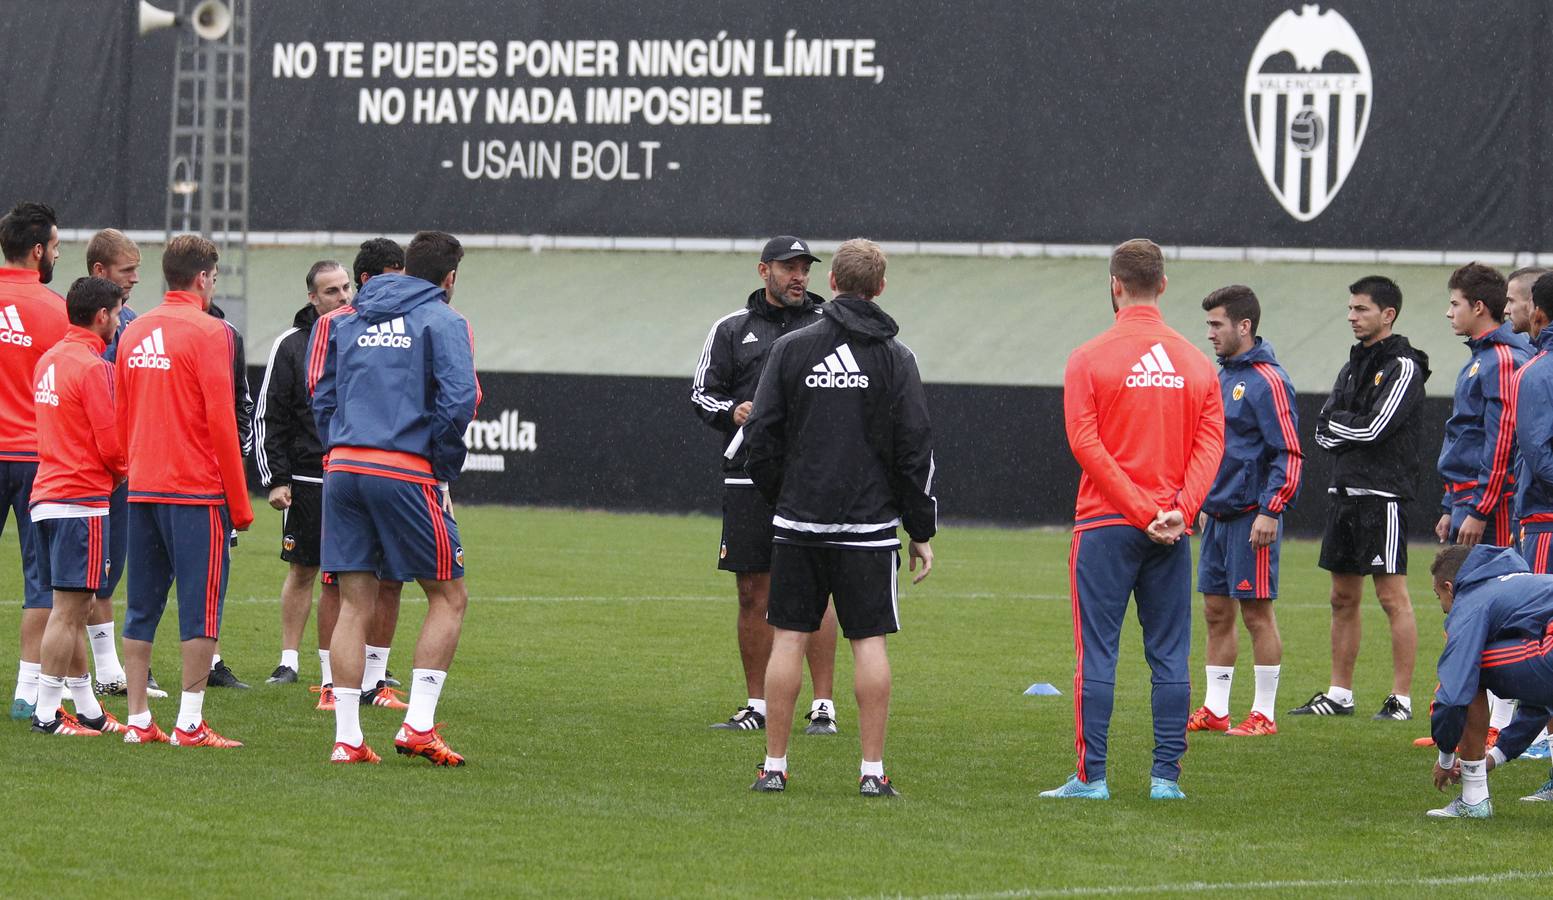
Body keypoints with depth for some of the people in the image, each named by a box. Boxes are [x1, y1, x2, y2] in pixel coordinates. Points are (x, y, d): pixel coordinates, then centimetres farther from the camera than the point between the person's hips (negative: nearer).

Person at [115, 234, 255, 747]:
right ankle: (189, 724, -5)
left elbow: (122, 416, 15)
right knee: (201, 607, -2)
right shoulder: (208, 332, -9)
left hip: (142, 490, 7)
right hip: (197, 492, -6)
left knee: (141, 607, 9)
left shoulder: (134, 333, 11)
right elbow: (221, 421, -12)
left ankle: (138, 721, 9)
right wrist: (240, 505, -7)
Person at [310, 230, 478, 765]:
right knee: (449, 597, 7)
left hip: (342, 471, 5)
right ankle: (418, 725, -2)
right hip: (406, 474, -5)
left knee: (354, 605, 7)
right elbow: (458, 399, -12)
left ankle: (347, 739, 2)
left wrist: (338, 454, 14)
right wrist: (444, 469, -1)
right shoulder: (443, 322, 0)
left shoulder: (344, 321, 16)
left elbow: (322, 397, 12)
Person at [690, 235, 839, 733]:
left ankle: (824, 706, -2)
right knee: (753, 594, 5)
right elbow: (702, 392, 11)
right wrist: (732, 411, -8)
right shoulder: (732, 329, 10)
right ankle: (757, 705, 13)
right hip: (748, 480, 2)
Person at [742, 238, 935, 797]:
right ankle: (873, 771, -1)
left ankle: (774, 767, 5)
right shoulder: (894, 357, -1)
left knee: (788, 638, 5)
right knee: (869, 641, 2)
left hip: (798, 521, 1)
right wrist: (922, 531, 5)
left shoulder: (791, 349, 1)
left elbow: (761, 436, 0)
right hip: (870, 522, -1)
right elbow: (915, 450, -2)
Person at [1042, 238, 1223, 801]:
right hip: (1172, 533, 3)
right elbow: (1211, 443, -2)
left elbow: (1086, 444, -11)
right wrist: (1177, 510, -10)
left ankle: (1091, 776, -2)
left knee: (1097, 653, 0)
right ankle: (1166, 776, 5)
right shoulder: (1197, 363, 7)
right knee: (1169, 655, 6)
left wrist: (1143, 512, -12)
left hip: (1106, 524, -3)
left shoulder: (1090, 359, -4)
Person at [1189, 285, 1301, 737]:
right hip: (1218, 514, 9)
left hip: (1252, 517, -9)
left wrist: (1270, 511, -21)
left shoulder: (1267, 380, -13)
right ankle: (1215, 710, 16)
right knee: (1216, 611, 10)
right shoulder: (1223, 377, 14)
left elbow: (1289, 454, -17)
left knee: (1257, 613, -3)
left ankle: (1264, 713, 3)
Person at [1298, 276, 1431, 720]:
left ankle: (1402, 699, -6)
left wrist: (1335, 422, -1)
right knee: (1344, 598, 11)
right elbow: (1324, 434, 11)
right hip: (1344, 492, 9)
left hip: (1382, 495, -8)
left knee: (1393, 596, -7)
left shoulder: (1403, 368, -8)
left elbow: (1374, 429, -17)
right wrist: (1350, 429, -8)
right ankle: (1339, 695, 17)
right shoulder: (1353, 366, 18)